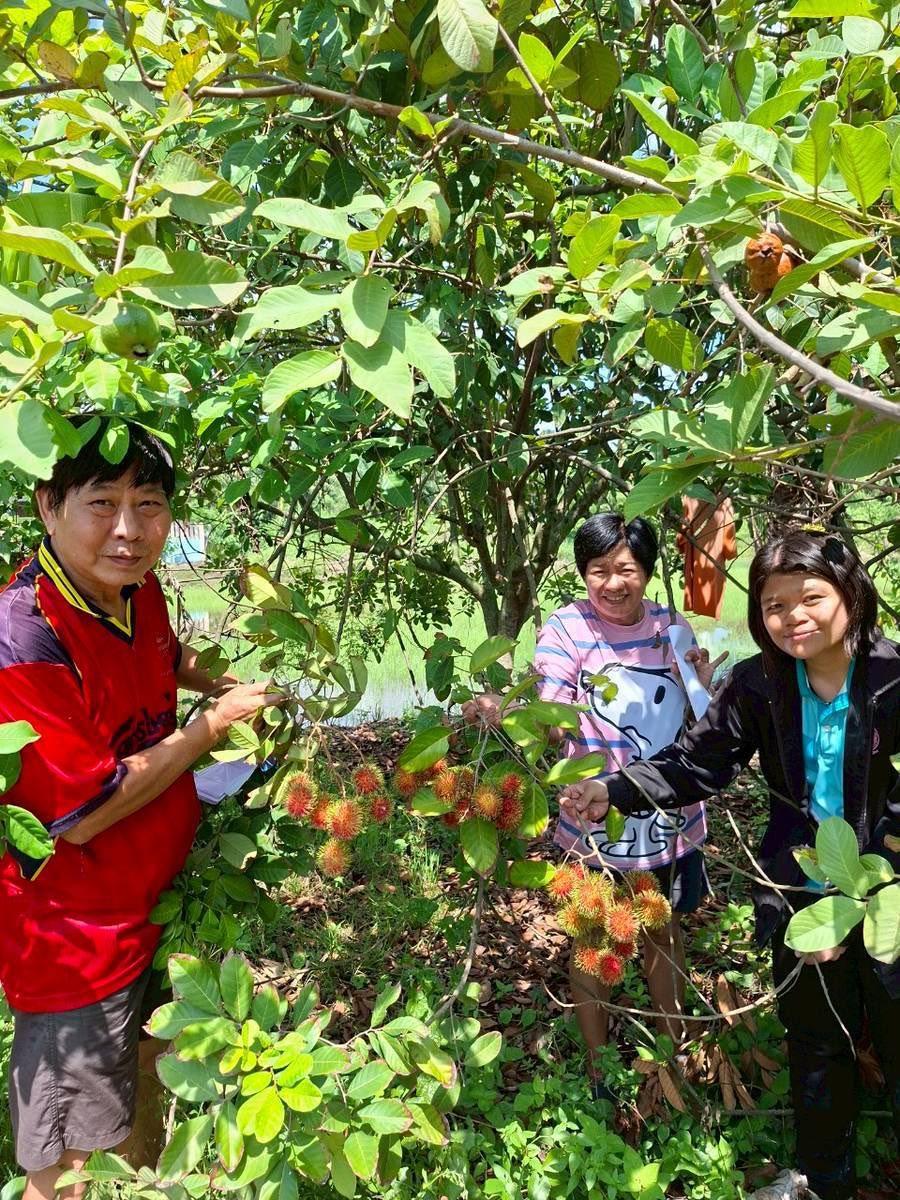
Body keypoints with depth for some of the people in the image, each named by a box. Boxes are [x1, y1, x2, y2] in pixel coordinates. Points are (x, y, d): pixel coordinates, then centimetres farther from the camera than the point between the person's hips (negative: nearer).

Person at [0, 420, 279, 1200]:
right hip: (75, 937, -8)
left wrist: (238, 686, 5)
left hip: (156, 895, 8)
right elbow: (80, 815, -27)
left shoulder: (139, 593, -5)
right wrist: (214, 726, -21)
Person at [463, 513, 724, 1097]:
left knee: (665, 930, 23)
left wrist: (706, 680, -15)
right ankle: (599, 1067, 39)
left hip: (672, 818, 4)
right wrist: (500, 712, -45)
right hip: (597, 823, -3)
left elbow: (698, 722, 5)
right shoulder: (567, 628, -14)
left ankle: (674, 1046, 49)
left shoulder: (672, 625, -2)